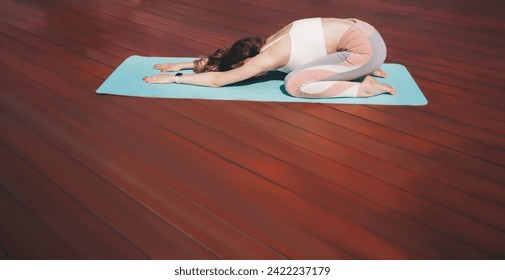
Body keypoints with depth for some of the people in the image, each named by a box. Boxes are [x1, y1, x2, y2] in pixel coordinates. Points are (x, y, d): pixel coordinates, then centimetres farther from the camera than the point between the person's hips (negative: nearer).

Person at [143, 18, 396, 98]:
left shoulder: (267, 58, -16)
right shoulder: (268, 43, 9)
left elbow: (216, 79, -11)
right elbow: (214, 58, 17)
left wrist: (174, 78, -2)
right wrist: (181, 64, 18)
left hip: (366, 47, -9)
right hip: (359, 29, 9)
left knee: (295, 84, -15)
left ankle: (364, 88, -6)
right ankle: (364, 70, 16)